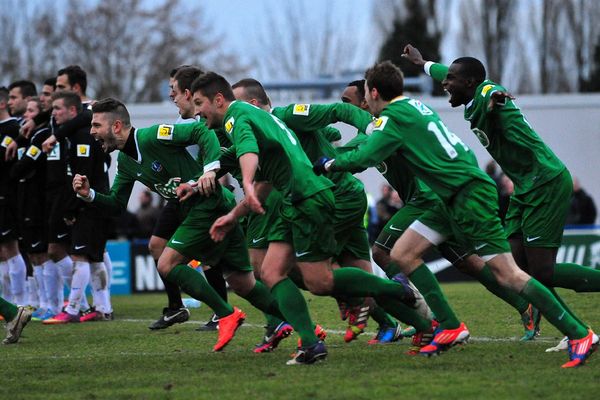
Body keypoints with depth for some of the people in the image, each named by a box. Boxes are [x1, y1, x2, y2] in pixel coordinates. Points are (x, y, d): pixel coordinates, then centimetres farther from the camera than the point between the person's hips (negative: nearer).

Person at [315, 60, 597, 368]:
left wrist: (330, 164, -1)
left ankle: (579, 335, -12)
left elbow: (364, 158, -17)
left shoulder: (394, 118, -11)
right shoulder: (414, 107, 17)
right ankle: (450, 327, 9)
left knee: (506, 274, -13)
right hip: (452, 200, 10)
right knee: (402, 254, 8)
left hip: (470, 195, -10)